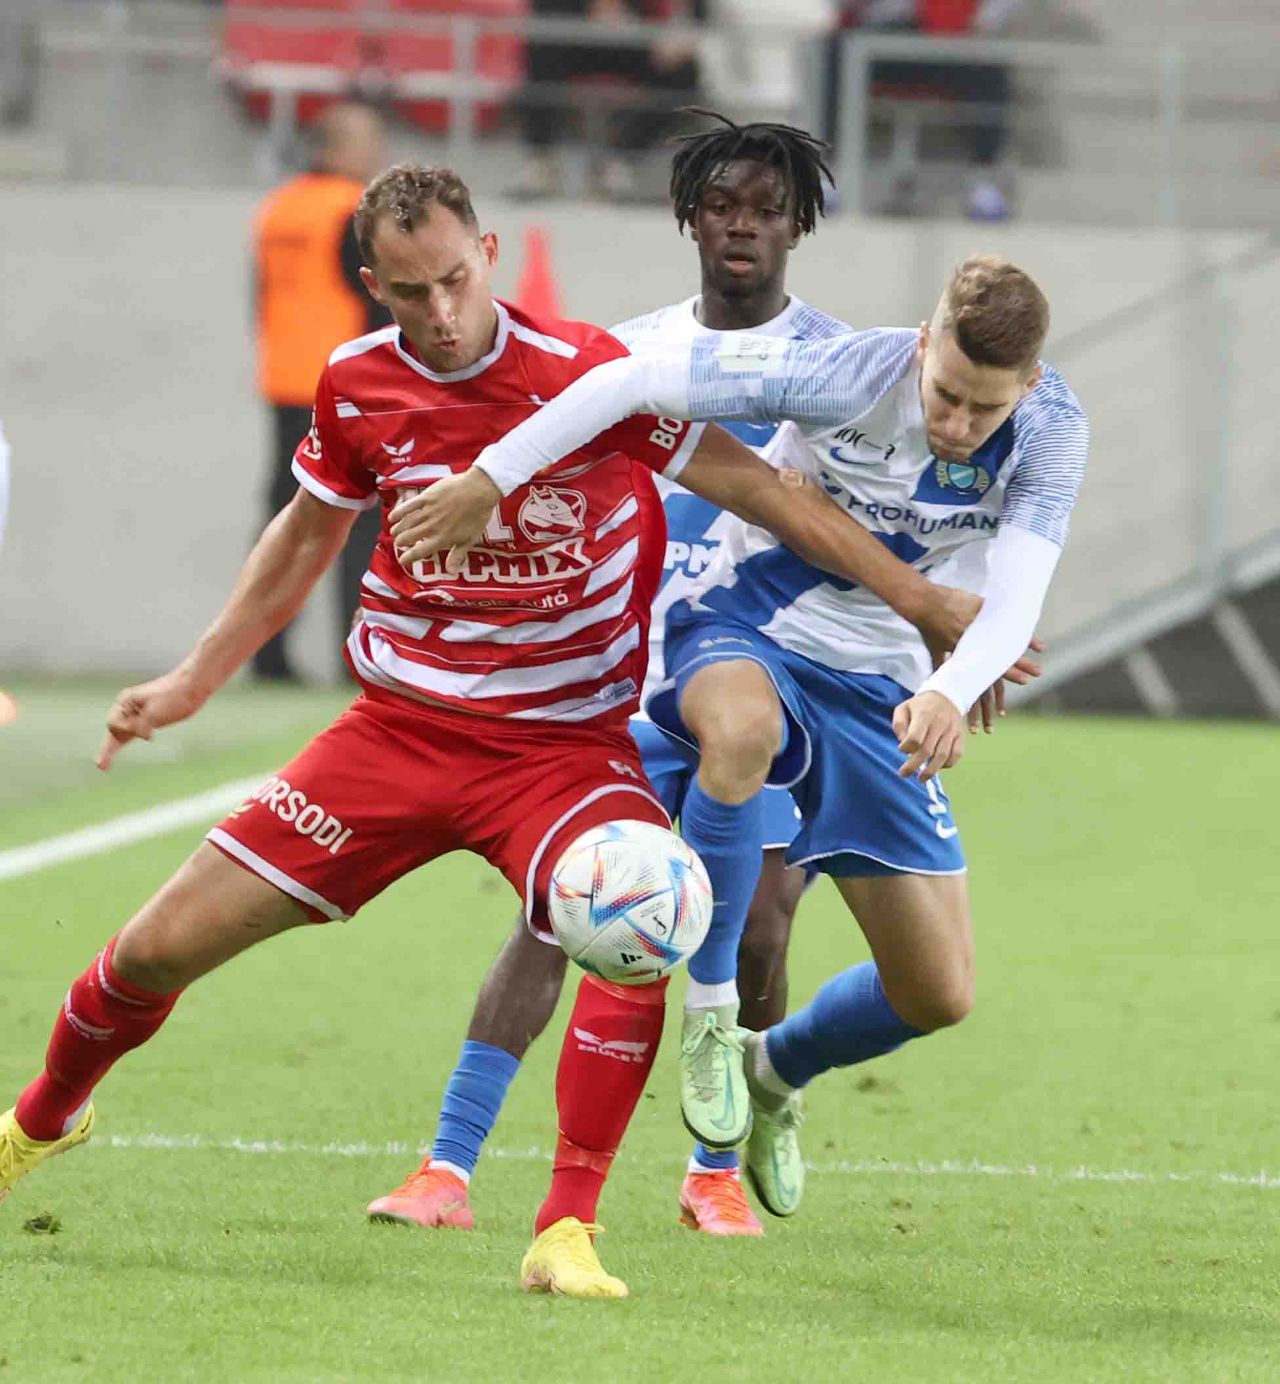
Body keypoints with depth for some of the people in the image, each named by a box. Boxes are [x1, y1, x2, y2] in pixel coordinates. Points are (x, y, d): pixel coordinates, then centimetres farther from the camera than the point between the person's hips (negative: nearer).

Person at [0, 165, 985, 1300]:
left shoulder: (588, 374, -16)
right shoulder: (358, 385, -3)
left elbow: (760, 490, -9)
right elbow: (306, 536, 17)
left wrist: (922, 598, -10)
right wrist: (192, 682, 19)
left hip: (564, 745, -3)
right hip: (397, 727, 3)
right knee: (160, 949, 0)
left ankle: (566, 1234, -21)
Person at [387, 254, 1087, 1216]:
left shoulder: (1050, 432, -16)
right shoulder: (851, 377, -26)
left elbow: (1014, 598, -27)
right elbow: (632, 382, -24)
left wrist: (951, 690, -48)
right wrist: (489, 479, -23)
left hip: (877, 684, 4)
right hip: (746, 628, -4)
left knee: (940, 996, 1)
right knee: (742, 725, -44)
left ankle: (775, 1072, 34)